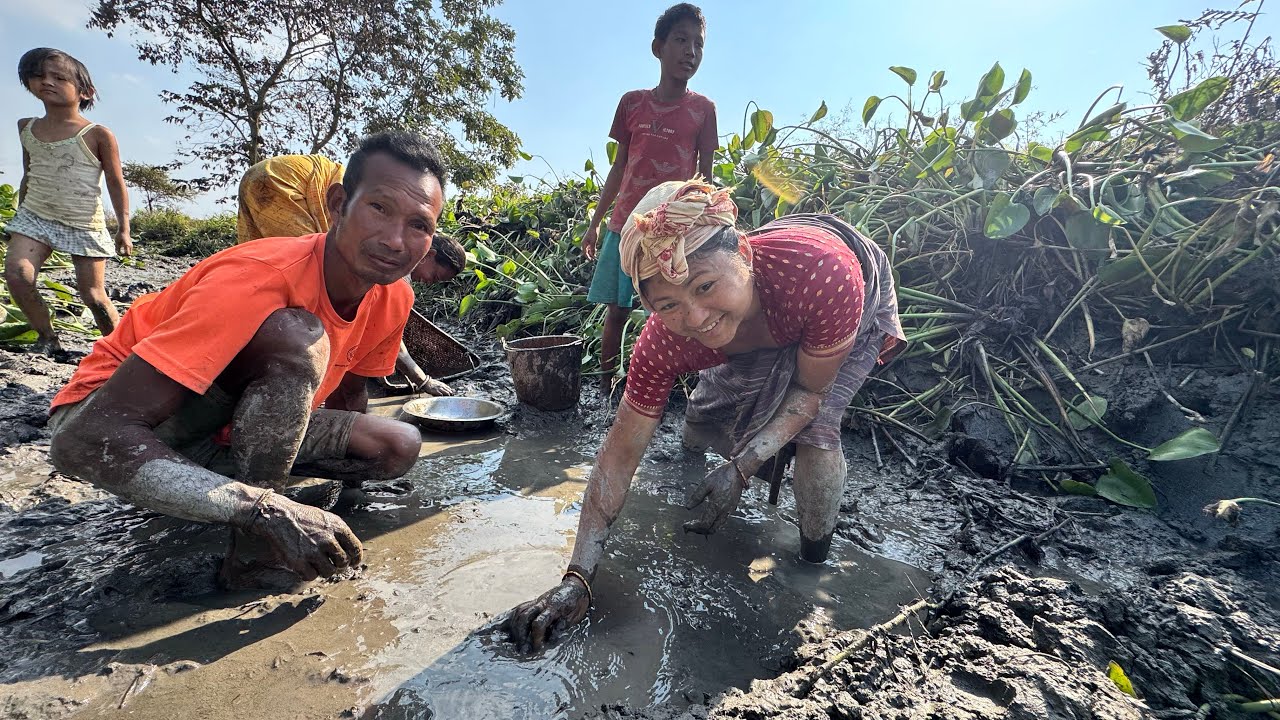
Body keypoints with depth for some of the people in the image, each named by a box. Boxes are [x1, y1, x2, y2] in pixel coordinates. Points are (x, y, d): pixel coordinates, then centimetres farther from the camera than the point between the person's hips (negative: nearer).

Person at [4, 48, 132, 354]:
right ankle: (47, 339, -2)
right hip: (35, 217, 4)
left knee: (92, 294, -3)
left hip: (85, 225, -4)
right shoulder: (27, 128, 9)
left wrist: (124, 229, -8)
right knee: (16, 272, -16)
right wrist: (21, 214, 20)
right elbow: (28, 176, 19)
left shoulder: (98, 135, -6)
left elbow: (116, 183, -4)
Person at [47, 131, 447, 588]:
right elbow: (85, 439, -35)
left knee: (400, 446, -10)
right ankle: (253, 549, -18)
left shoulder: (394, 299, -12)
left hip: (225, 434, 6)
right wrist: (267, 509, -44)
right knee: (299, 339, -34)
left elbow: (346, 398, 6)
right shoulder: (258, 280, -32)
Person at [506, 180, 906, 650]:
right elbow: (620, 453, -28)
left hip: (859, 306, -2)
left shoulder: (822, 274, -45)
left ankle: (817, 556, 5)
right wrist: (577, 578, -29)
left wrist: (740, 469, -36)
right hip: (766, 327, 3)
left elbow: (811, 390, -28)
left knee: (816, 427, -24)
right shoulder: (663, 344, -35)